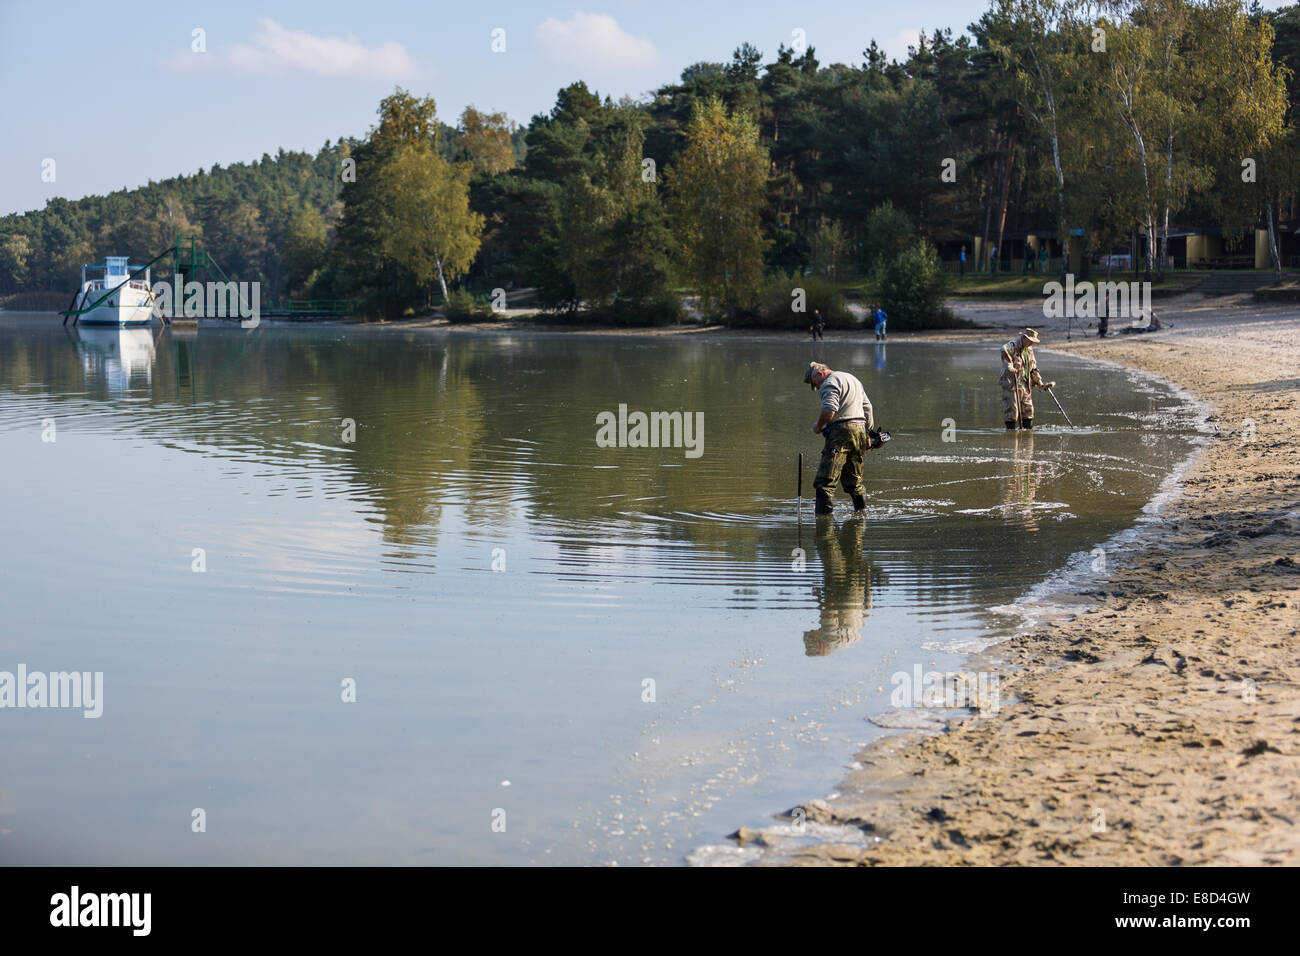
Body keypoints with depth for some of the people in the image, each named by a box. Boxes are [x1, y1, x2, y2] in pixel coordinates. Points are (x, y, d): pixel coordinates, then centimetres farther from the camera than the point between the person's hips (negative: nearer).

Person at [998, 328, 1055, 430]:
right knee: (1011, 410, -7)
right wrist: (1010, 367, -41)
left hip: (1024, 384, 8)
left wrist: (1041, 384, 23)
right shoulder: (1013, 345, -11)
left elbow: (1033, 369, 25)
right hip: (1011, 383, -8)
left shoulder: (1029, 350, 16)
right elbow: (1004, 350, -37)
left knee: (1027, 409, 10)